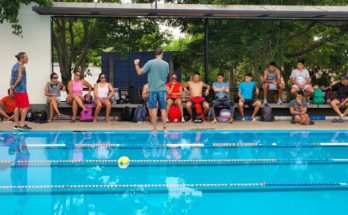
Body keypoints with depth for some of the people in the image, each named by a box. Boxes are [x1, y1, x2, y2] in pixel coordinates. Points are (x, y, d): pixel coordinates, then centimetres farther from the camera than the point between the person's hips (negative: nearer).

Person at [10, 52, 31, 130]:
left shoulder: (15, 66, 15)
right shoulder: (21, 67, -14)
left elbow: (12, 78, 13)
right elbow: (19, 79, -23)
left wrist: (12, 87, 9)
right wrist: (14, 86, -10)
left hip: (16, 90, 9)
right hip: (21, 90, -9)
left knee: (17, 106, 11)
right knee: (25, 107, -5)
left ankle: (16, 124, 13)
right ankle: (22, 124, -7)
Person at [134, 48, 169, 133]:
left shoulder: (150, 63, -7)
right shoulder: (166, 64, 1)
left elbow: (140, 72, -4)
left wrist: (136, 64, 11)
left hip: (152, 89, -2)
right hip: (162, 89, 2)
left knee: (154, 109, 2)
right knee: (163, 109, 7)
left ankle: (155, 129, 3)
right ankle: (165, 128, 8)